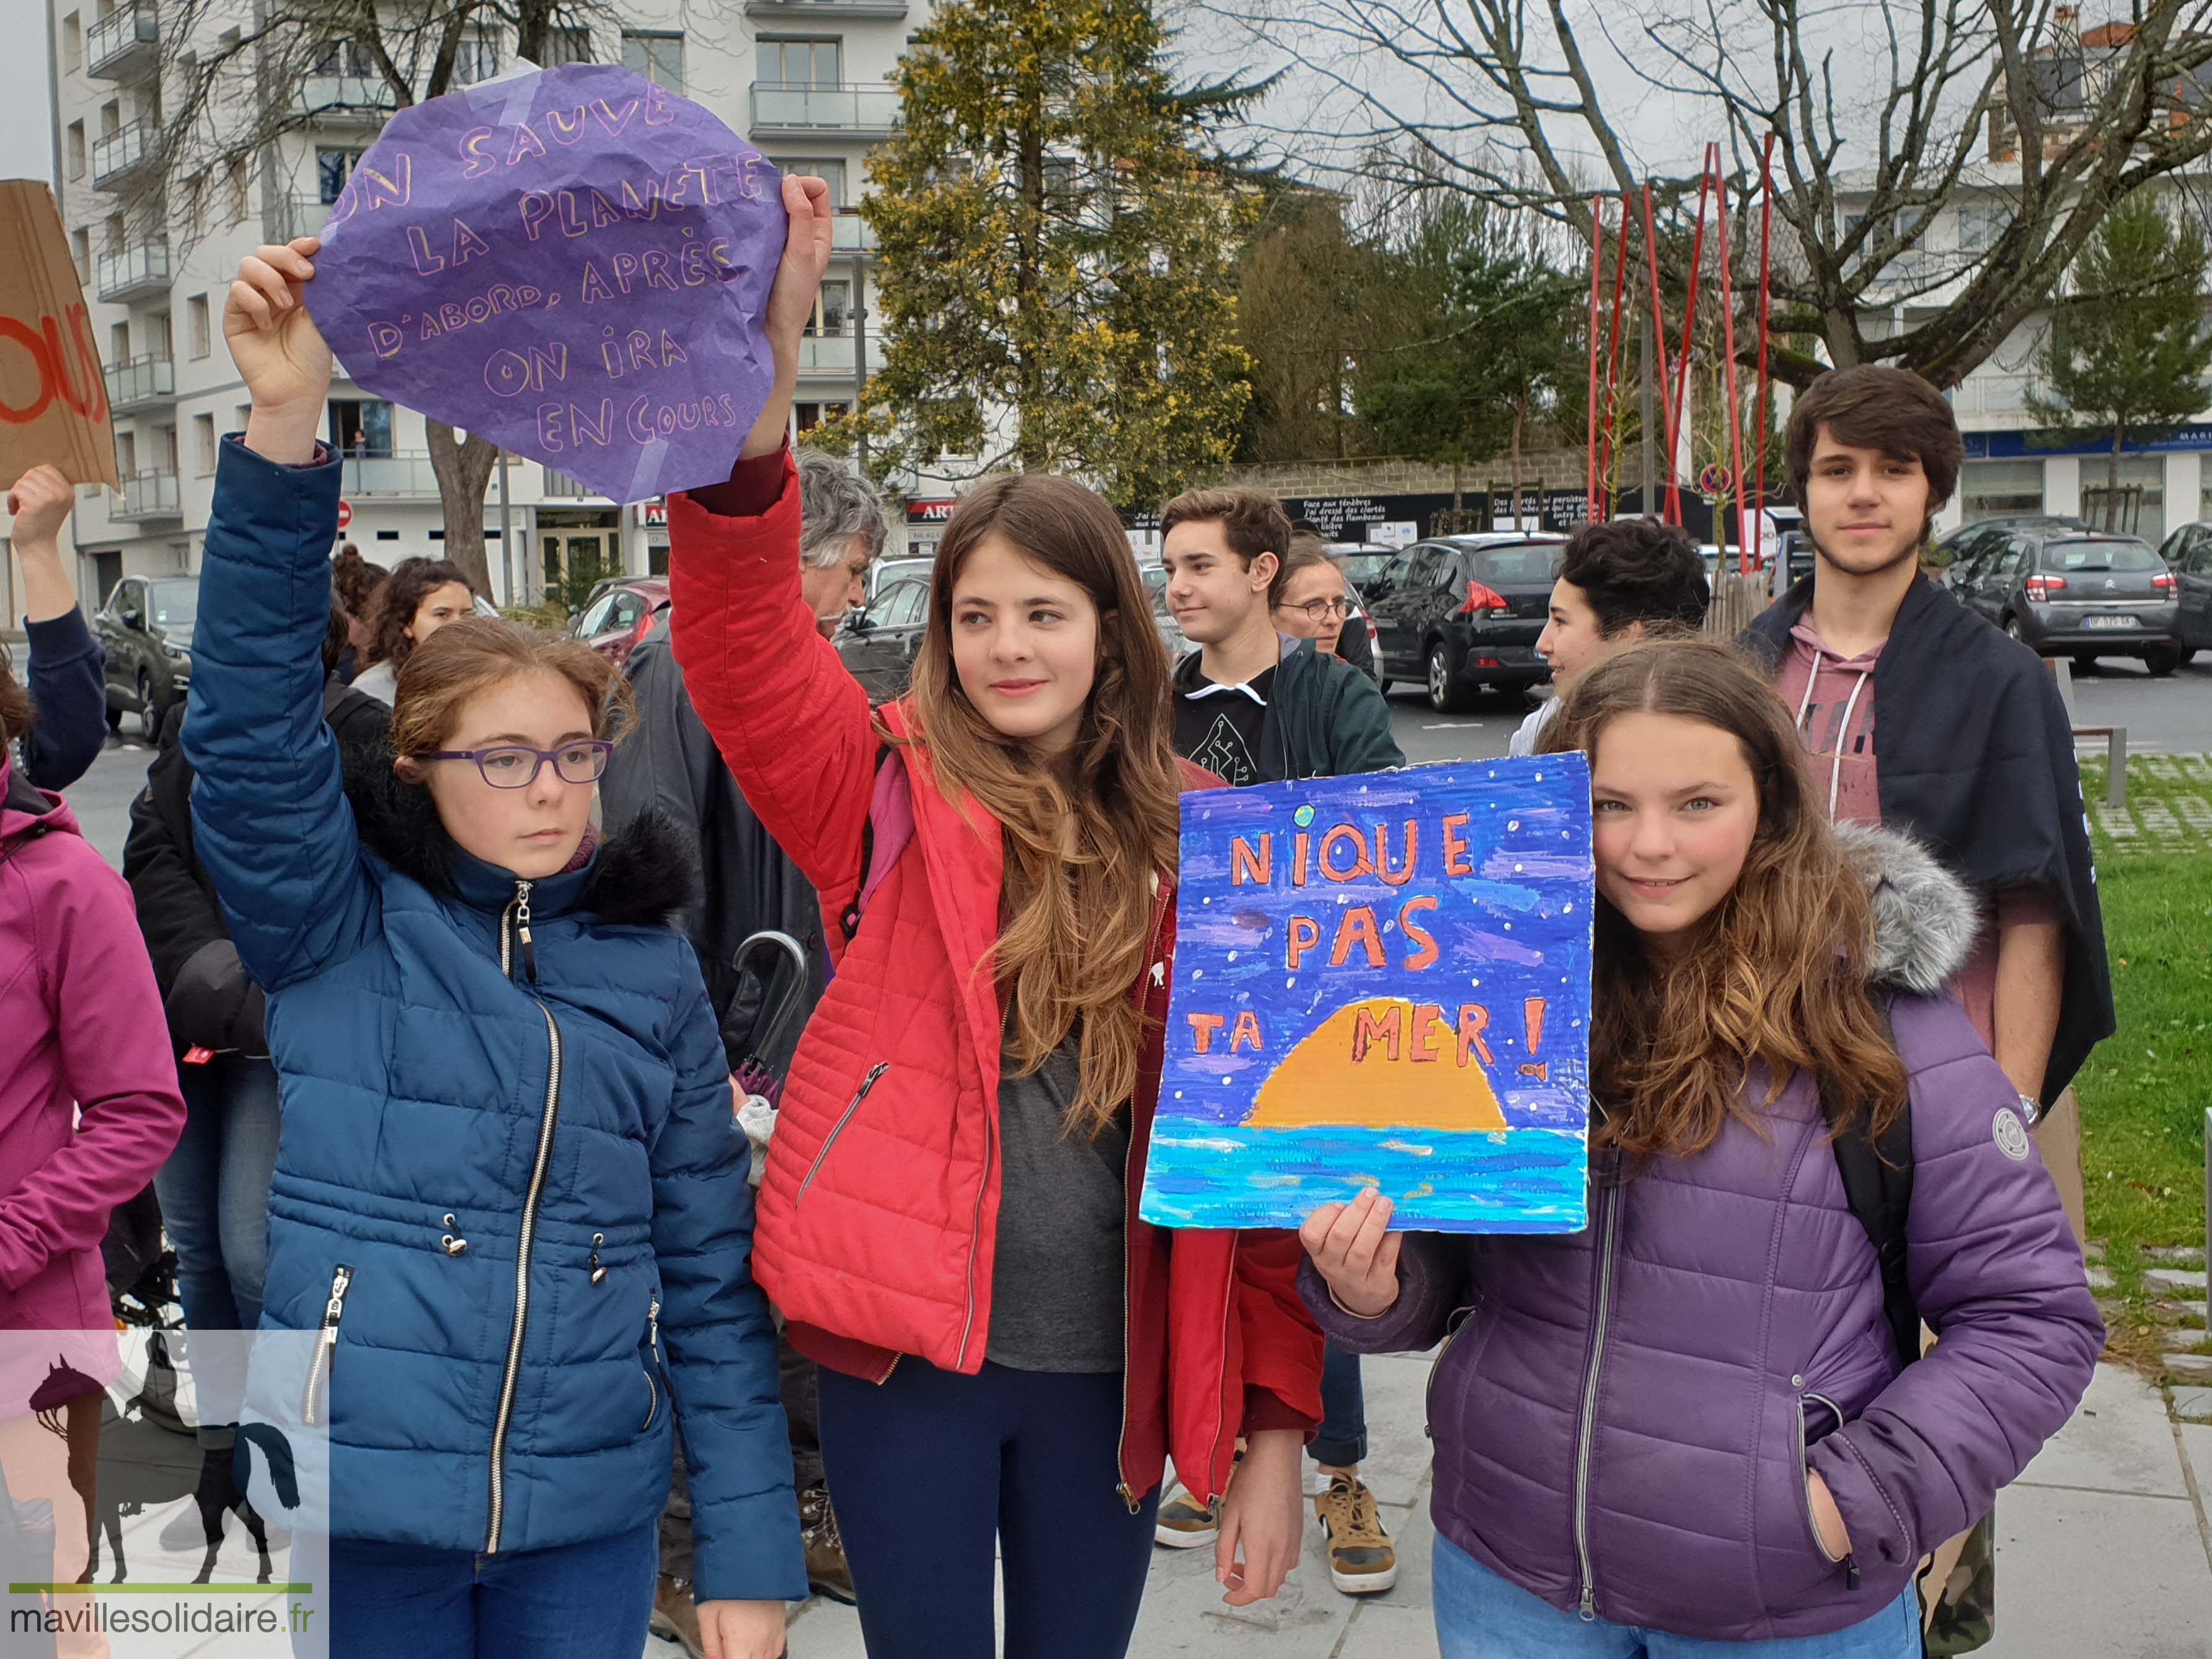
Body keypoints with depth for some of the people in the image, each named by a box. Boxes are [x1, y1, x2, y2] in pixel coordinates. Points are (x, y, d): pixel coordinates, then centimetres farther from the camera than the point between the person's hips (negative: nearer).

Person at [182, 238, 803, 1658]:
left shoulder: (654, 971, 3)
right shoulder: (338, 925, -2)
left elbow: (713, 1273, 4)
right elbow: (255, 722, -18)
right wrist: (285, 432, -29)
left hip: (590, 1516, 2)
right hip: (357, 1507, -2)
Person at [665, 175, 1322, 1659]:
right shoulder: (893, 794, -3)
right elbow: (742, 635, -20)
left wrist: (1278, 1430, -1)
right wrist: (758, 374, -36)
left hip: (1110, 1369, 2)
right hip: (910, 1352, -1)